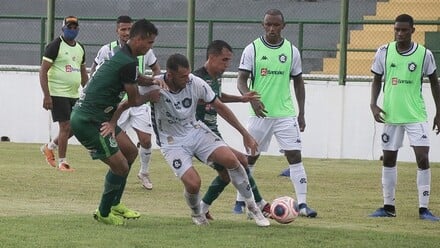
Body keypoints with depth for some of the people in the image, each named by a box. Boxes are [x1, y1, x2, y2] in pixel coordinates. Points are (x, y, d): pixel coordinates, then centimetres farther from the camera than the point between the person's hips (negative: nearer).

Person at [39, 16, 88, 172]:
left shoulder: (80, 48, 14)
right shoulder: (55, 46, -9)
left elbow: (83, 73, 23)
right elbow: (43, 71, -12)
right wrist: (46, 96, -19)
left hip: (74, 94, 7)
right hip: (58, 93, -7)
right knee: (66, 126, -8)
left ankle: (49, 147, 28)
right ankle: (62, 162, 3)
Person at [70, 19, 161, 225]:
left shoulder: (122, 56, 12)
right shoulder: (128, 63, -19)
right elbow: (134, 100, -9)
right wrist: (150, 96, 11)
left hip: (98, 117, 10)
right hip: (87, 122, -10)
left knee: (130, 151, 18)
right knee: (120, 166, -5)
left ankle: (114, 204, 28)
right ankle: (103, 214, 13)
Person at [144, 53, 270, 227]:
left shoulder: (196, 83, -15)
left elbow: (220, 107, -2)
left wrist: (245, 134, 1)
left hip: (195, 131, 3)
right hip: (172, 142, -3)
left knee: (230, 159, -20)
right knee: (193, 183, -23)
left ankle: (253, 208, -2)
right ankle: (196, 214, 14)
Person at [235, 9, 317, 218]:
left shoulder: (291, 51, 5)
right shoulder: (252, 49, -2)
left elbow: (298, 82, 13)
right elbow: (241, 81, -4)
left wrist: (301, 113, 10)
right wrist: (252, 99, -23)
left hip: (286, 114, 1)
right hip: (260, 114, -1)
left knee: (295, 155, -9)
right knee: (250, 157, 7)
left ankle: (302, 204, -9)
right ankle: (240, 201, 21)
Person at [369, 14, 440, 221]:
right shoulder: (384, 52, -3)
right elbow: (377, 80, 9)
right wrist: (373, 104, -5)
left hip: (416, 116, -2)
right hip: (390, 116, 2)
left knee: (423, 159, -11)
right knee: (388, 159, 9)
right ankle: (388, 206, 20)